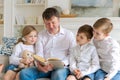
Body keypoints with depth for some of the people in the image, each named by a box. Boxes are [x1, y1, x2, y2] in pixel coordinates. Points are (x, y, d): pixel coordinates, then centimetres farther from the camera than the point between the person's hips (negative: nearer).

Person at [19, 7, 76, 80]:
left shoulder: (68, 34, 8)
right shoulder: (41, 35, 14)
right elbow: (39, 54, 4)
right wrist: (40, 65, -19)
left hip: (61, 68, -2)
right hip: (44, 68, 3)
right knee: (24, 73, -24)